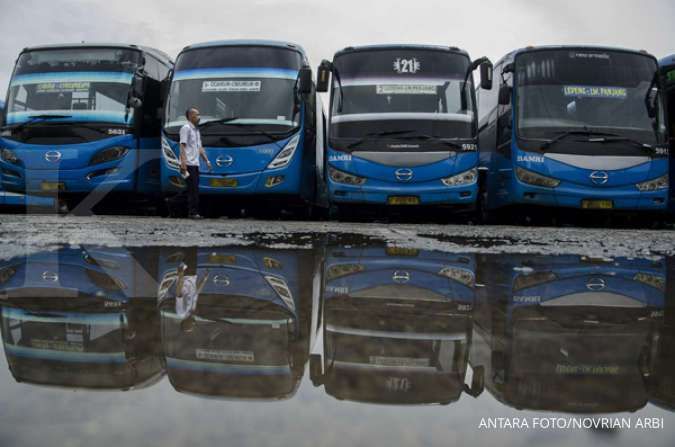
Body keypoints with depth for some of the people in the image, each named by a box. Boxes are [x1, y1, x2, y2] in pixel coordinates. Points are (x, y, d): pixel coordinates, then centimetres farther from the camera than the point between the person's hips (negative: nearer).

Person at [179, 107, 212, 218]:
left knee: (195, 189, 8)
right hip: (189, 164, -9)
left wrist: (207, 160, 20)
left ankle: (194, 212, 11)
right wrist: (183, 163, -22)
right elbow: (182, 146, -14)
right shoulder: (186, 128, -6)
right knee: (193, 189, -10)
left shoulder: (196, 130, 20)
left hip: (195, 164, 9)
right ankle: (192, 212, -8)